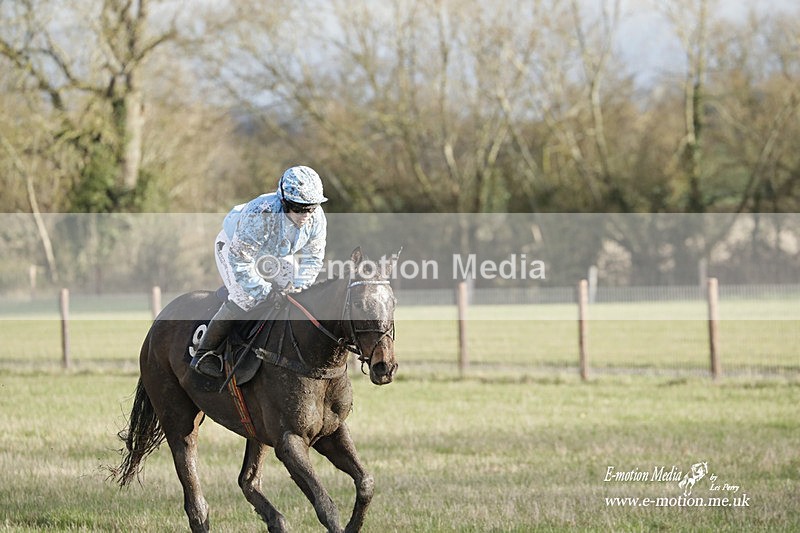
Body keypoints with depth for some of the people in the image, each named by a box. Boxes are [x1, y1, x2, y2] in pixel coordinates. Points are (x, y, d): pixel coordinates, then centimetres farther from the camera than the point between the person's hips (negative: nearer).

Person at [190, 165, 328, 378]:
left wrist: (299, 286, -29)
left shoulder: (317, 218, -27)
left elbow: (312, 258, -13)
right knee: (244, 297, -24)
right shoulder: (260, 215, -45)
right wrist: (266, 291, -40)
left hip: (276, 254, 6)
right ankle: (205, 354, -14)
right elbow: (239, 261, -39)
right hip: (234, 246, -6)